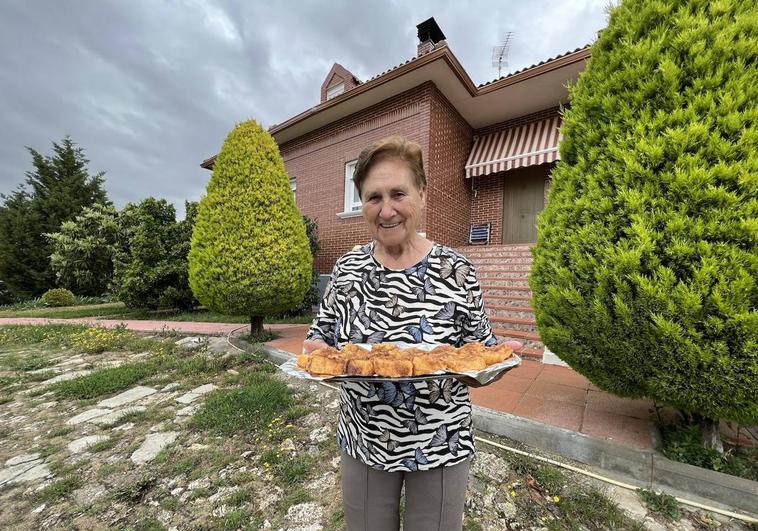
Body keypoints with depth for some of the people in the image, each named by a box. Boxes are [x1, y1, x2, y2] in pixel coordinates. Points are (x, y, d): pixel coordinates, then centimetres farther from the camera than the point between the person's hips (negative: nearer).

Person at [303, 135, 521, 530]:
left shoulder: (456, 270, -15)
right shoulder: (347, 268, -8)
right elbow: (322, 335, 1)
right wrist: (316, 351, -20)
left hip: (440, 445, -1)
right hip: (362, 442, 2)